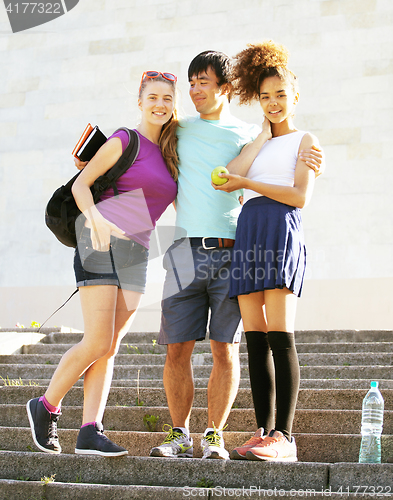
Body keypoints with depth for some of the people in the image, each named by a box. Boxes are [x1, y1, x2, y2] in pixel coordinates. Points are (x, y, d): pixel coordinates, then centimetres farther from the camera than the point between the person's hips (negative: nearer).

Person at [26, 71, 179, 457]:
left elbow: (176, 203, 26)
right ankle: (46, 406, 8)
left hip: (136, 253, 7)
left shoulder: (168, 154, 17)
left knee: (110, 347, 0)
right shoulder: (125, 141, -2)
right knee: (97, 343, -12)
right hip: (101, 243, -6)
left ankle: (90, 431, -1)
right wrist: (95, 219, -23)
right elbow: (80, 184, -5)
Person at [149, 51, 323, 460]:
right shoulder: (179, 130, 18)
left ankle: (214, 435, 9)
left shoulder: (250, 135, 11)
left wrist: (306, 159, -5)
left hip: (231, 253, -2)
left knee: (225, 349, -2)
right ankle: (180, 436, 11)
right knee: (177, 348, 0)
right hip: (187, 252, 2)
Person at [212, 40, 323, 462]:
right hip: (248, 232, 6)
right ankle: (263, 433, 2)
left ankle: (284, 437, -15)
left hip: (281, 229, -6)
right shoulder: (256, 145, 27)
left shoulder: (305, 140, 13)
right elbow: (227, 179, 6)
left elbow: (300, 195, -4)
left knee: (280, 336, -14)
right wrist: (264, 132, 12)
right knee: (255, 339, 0)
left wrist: (248, 183, -1)